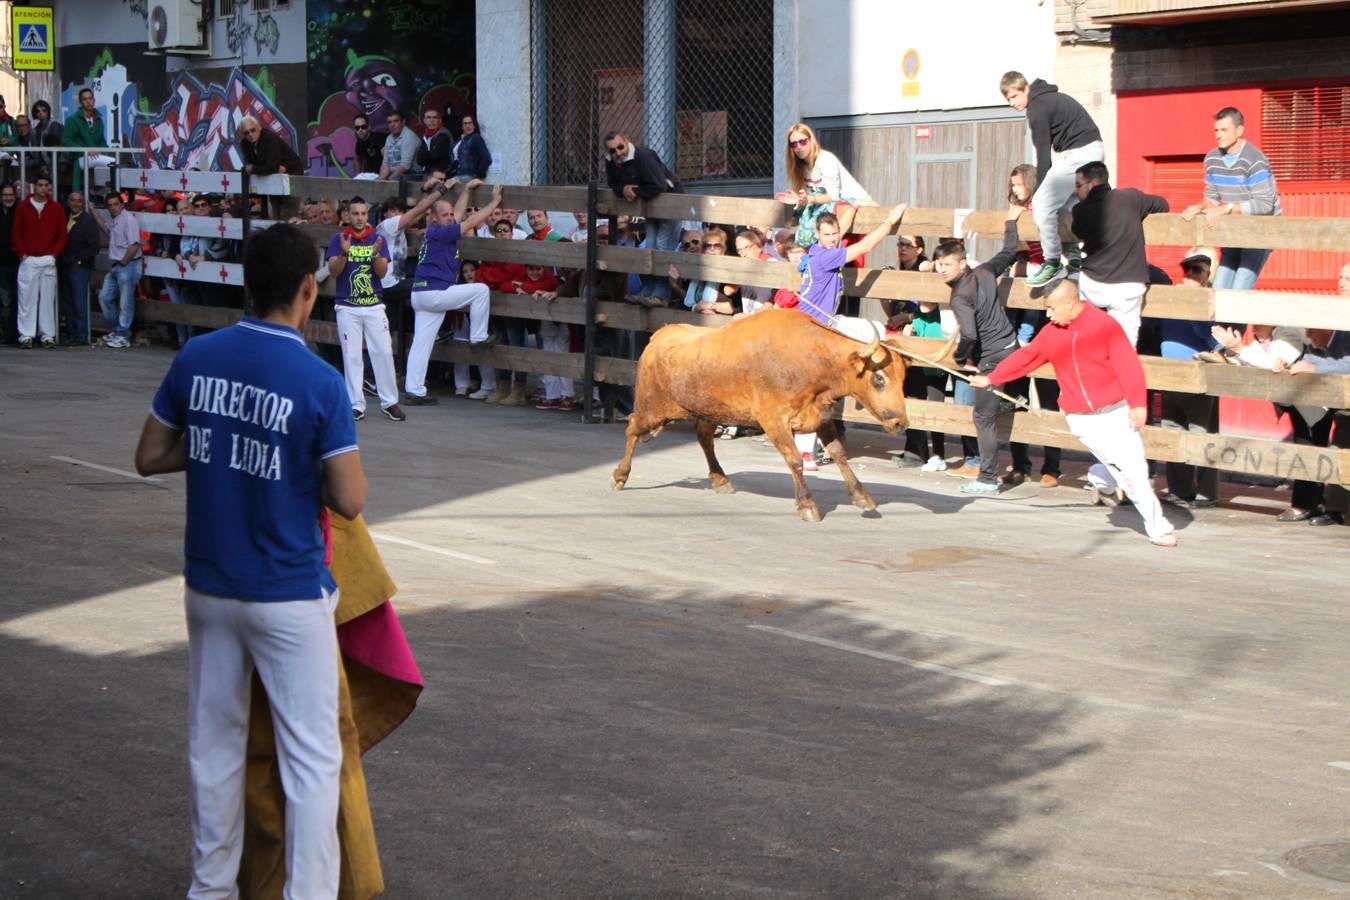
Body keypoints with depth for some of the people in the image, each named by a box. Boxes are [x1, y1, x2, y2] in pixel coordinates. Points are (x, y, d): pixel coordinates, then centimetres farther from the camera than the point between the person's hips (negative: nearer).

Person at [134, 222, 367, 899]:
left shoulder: (197, 358, -4)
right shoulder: (320, 383, -17)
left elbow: (150, 457, 5)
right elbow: (349, 500, -14)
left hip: (209, 586, 5)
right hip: (289, 595, -5)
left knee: (214, 744, 17)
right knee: (310, 759, 4)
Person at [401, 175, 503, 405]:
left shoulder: (437, 231, 14)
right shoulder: (438, 233, -12)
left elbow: (460, 215, 28)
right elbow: (472, 222, -11)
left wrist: (466, 189, 32)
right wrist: (495, 201, -5)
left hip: (421, 295, 10)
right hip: (434, 294, -10)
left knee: (421, 344, 6)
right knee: (480, 290, -1)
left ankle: (414, 391, 6)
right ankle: (478, 337, 7)